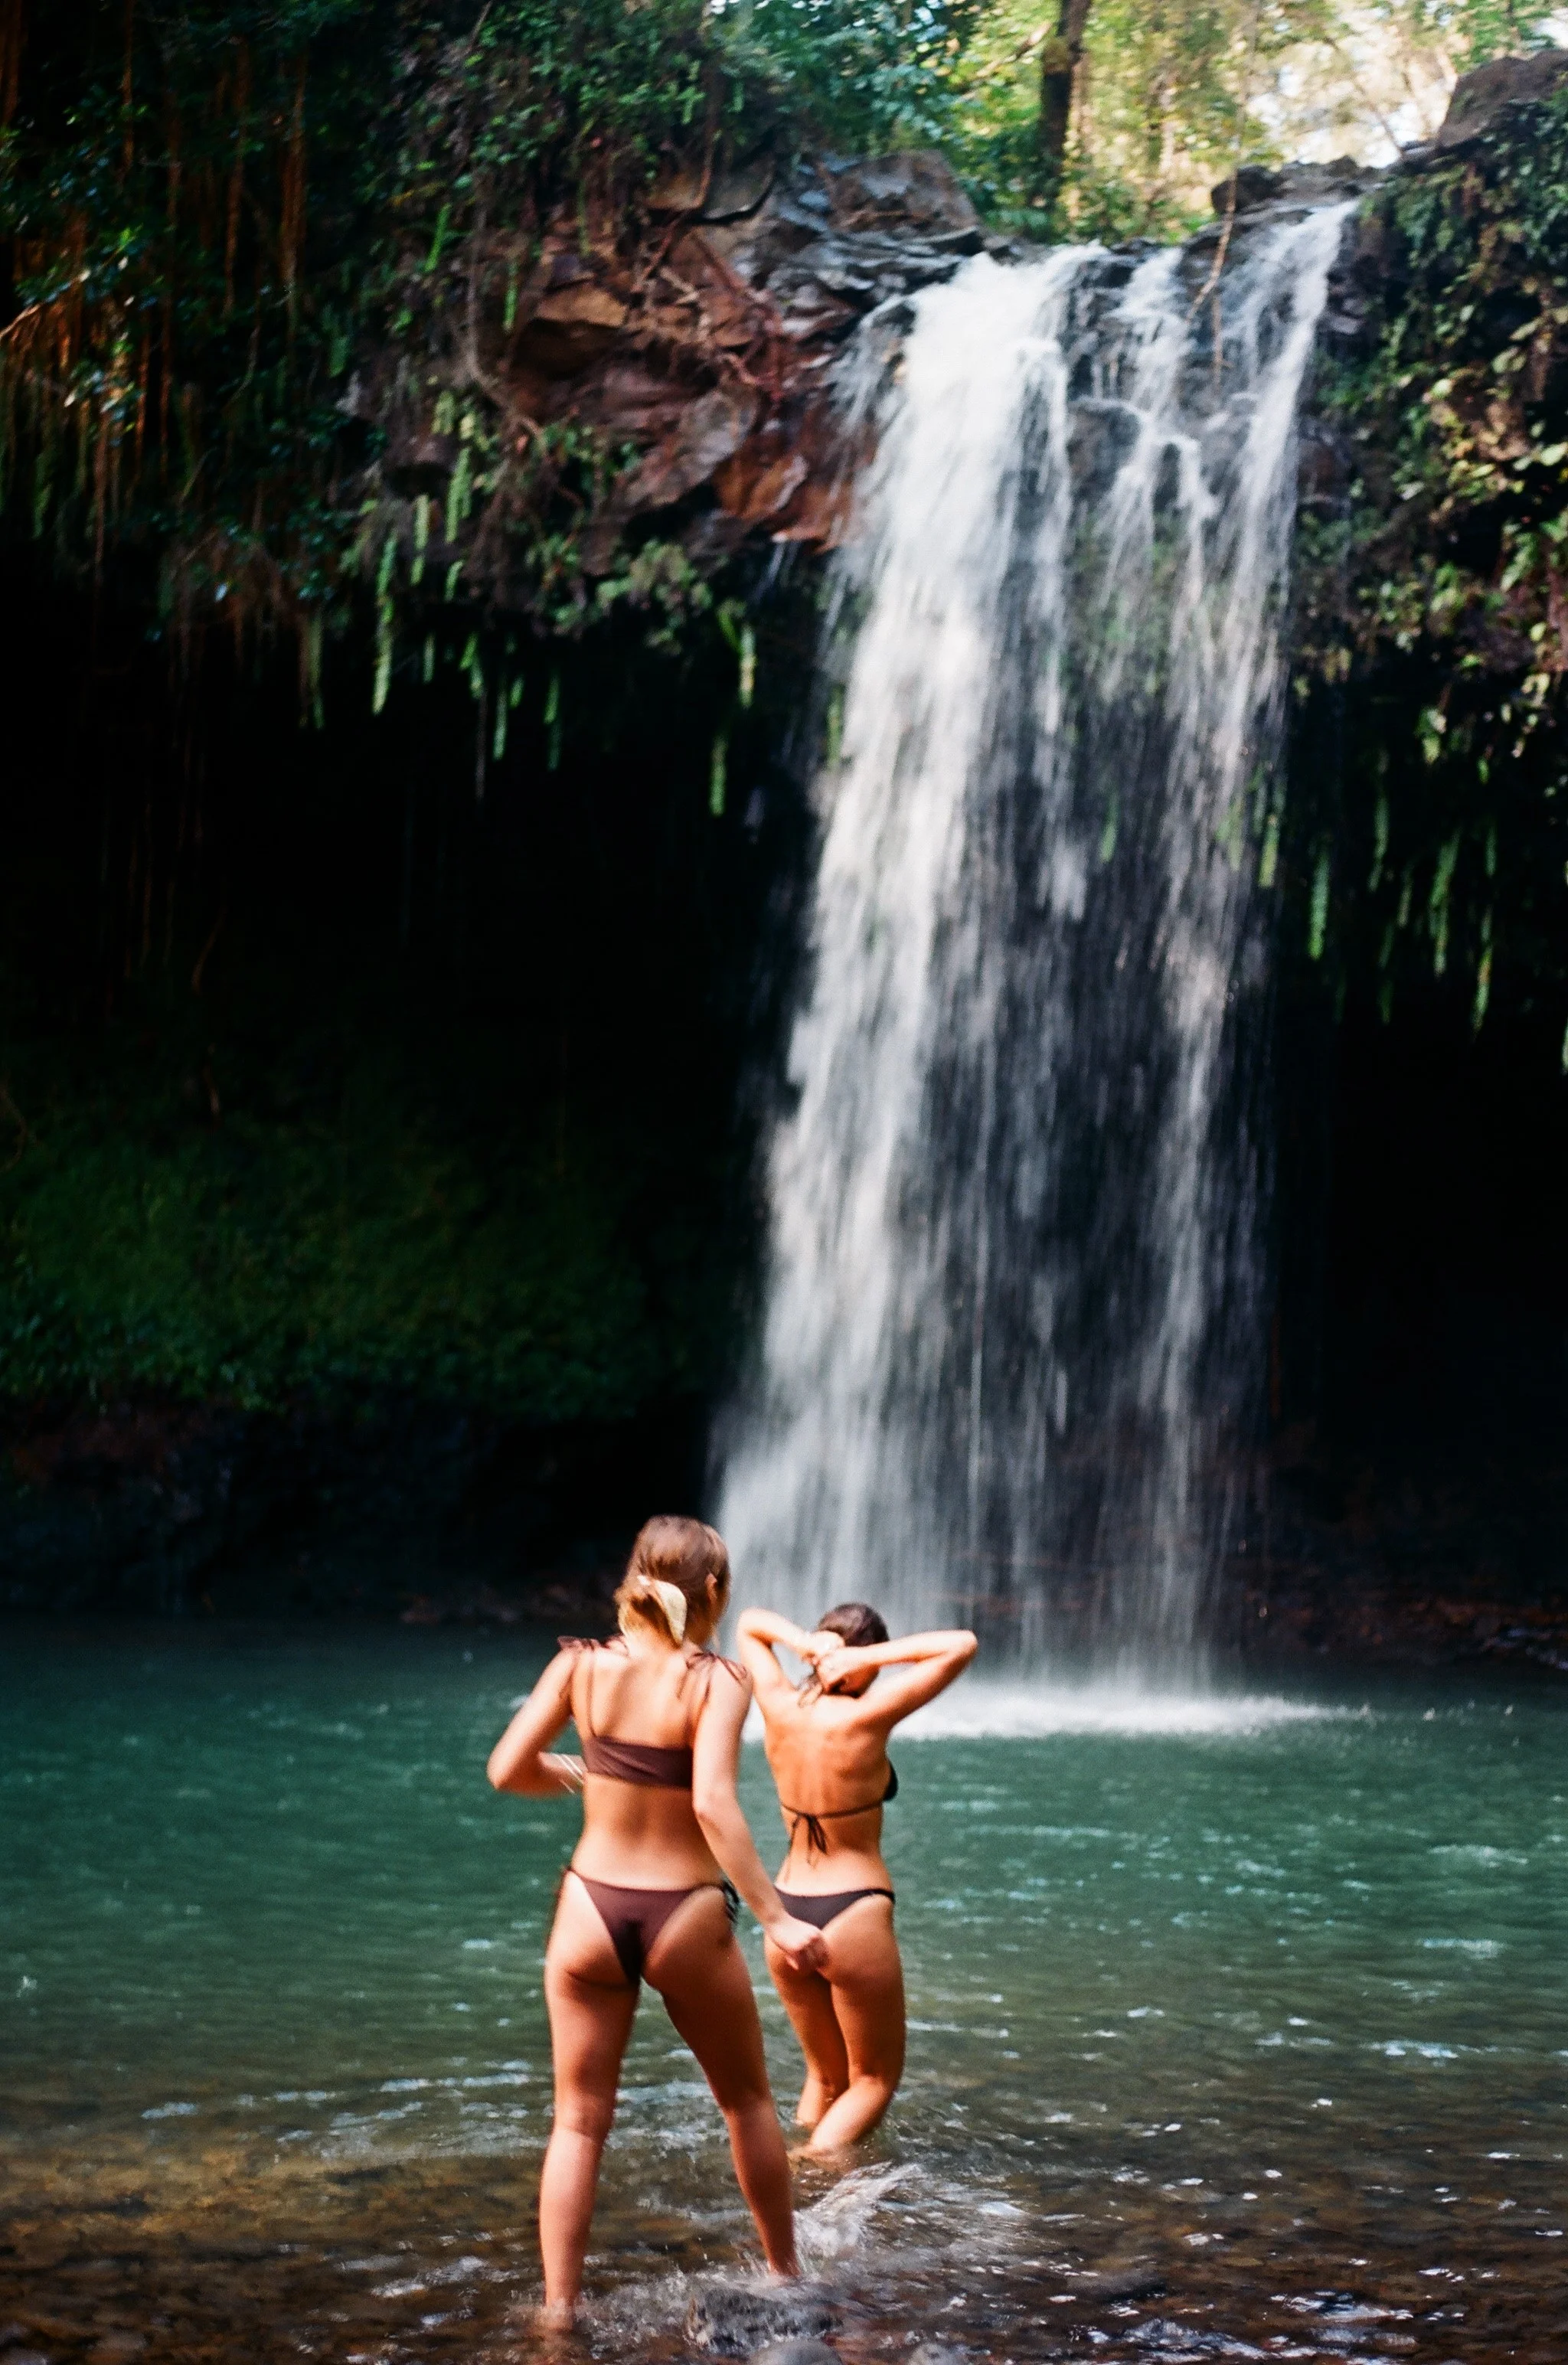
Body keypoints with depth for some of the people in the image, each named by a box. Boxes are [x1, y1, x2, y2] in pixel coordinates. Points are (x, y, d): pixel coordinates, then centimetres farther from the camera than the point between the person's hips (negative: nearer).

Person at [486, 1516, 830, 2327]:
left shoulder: (581, 1665, -3)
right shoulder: (716, 1681, -13)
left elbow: (508, 1769, -3)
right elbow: (712, 1803, -25)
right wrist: (775, 1919, -23)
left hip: (589, 1909, 2)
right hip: (685, 1920, -2)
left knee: (578, 2123, 10)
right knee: (747, 2101, 20)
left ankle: (558, 2308, 6)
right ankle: (785, 2274, 32)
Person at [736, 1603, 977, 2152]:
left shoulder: (781, 1707, -3)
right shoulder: (864, 1718, -17)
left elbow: (749, 1624, 15)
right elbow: (962, 1647, -17)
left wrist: (803, 1643, -4)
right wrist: (873, 1657, -16)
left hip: (785, 1915, 6)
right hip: (853, 1917, -5)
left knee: (826, 2076, 23)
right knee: (876, 2079, 11)